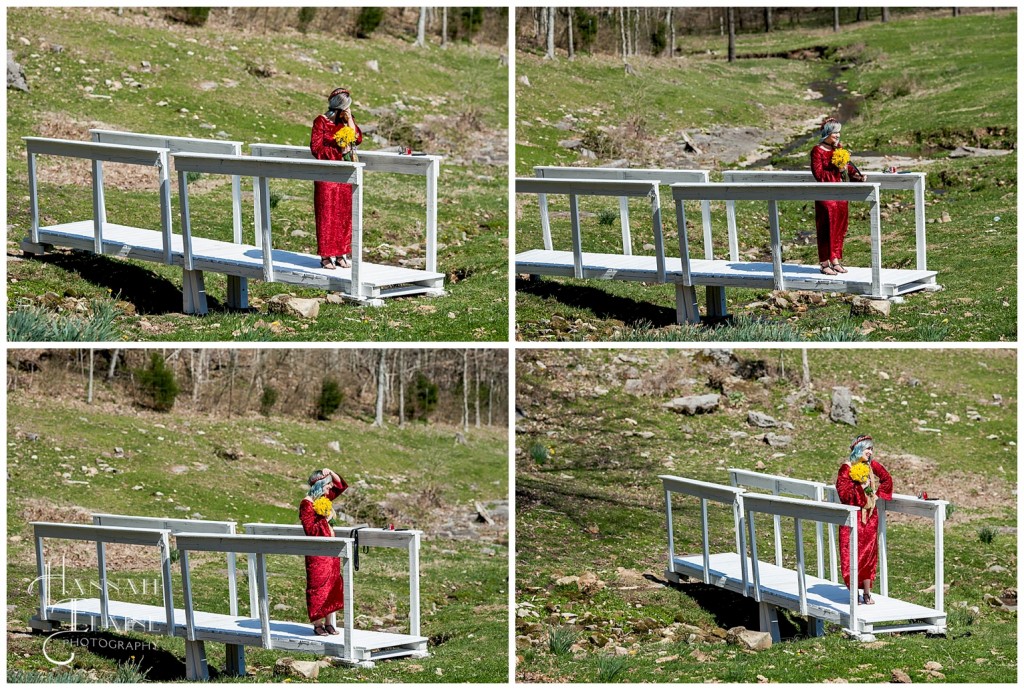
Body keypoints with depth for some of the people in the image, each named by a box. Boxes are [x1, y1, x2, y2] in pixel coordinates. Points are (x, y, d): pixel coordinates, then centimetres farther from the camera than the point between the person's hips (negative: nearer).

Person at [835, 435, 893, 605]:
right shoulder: (846, 468, -11)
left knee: (869, 553, 8)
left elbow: (887, 479, 21)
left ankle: (867, 592, 15)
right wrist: (860, 487, -20)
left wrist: (878, 492, 10)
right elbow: (843, 493, -17)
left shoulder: (872, 465, 5)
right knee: (852, 553, -6)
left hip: (870, 516, 6)